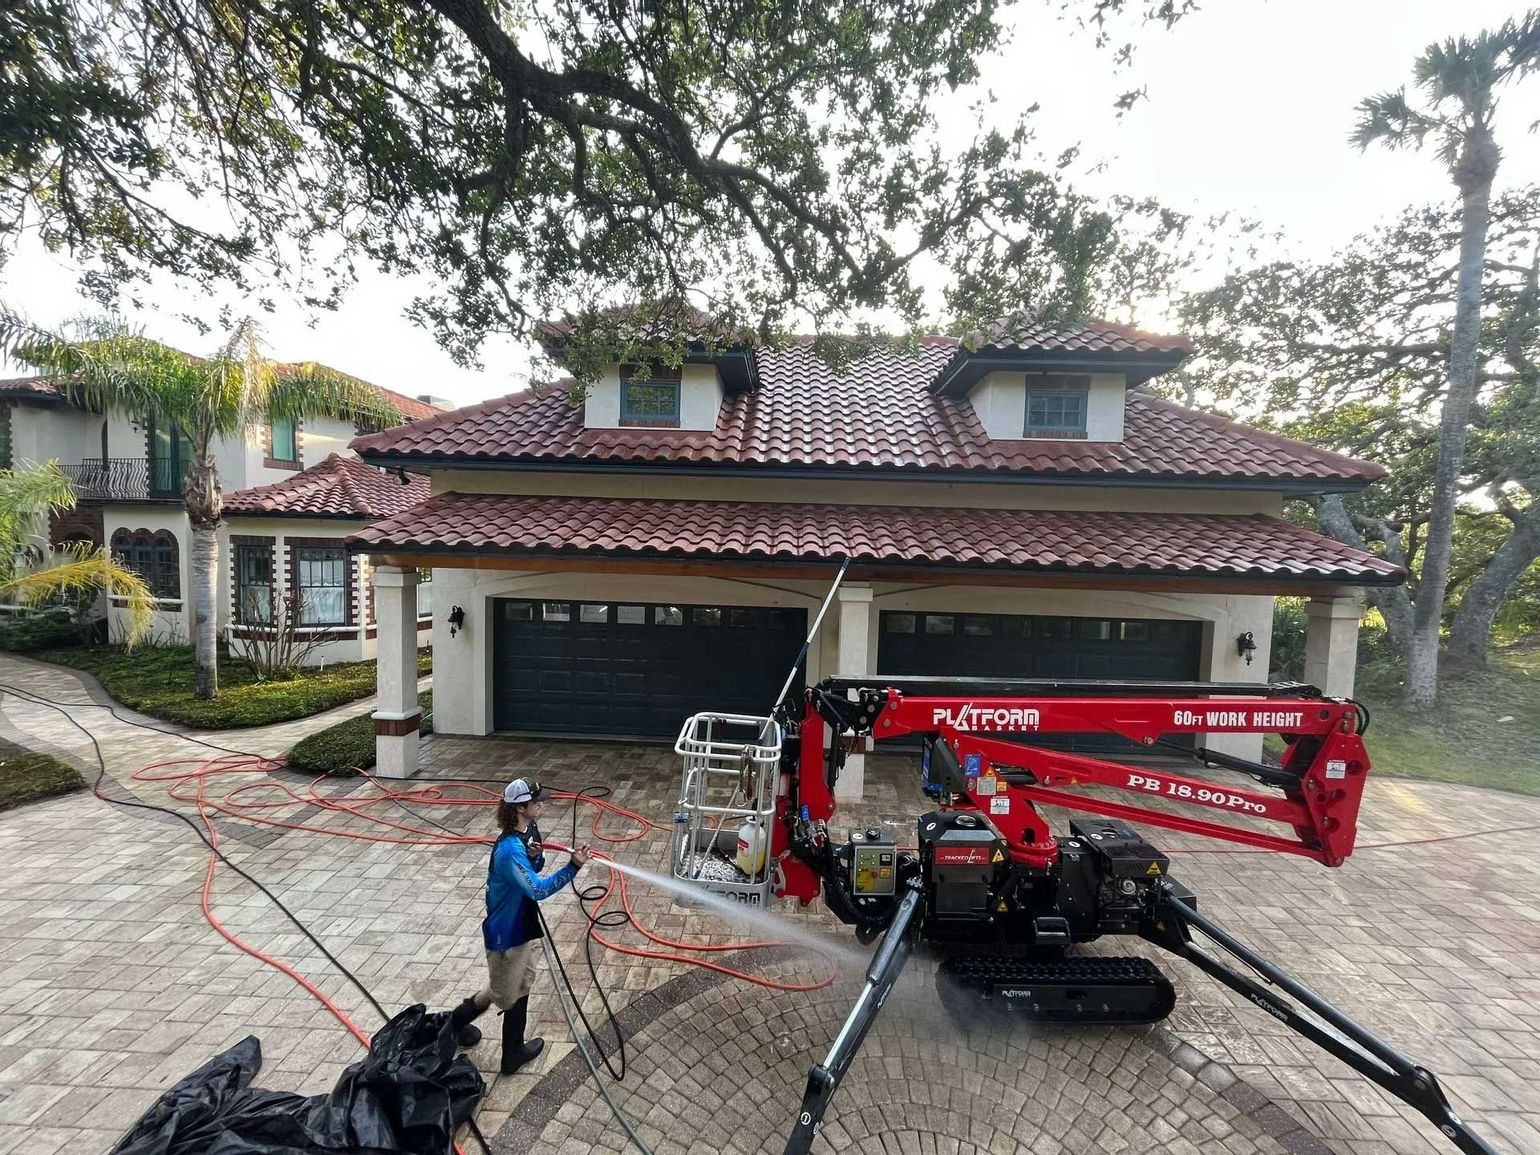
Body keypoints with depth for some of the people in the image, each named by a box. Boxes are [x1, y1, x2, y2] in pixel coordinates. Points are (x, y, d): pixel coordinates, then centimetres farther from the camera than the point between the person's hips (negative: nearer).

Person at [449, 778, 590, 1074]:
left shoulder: (530, 831, -6)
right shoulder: (509, 849, -33)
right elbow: (537, 890, -35)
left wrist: (536, 856, -15)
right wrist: (573, 867, -42)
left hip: (523, 924, 8)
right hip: (505, 933, -8)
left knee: (519, 988, 21)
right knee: (501, 993, 16)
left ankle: (513, 1051, 38)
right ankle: (456, 1021, 42)